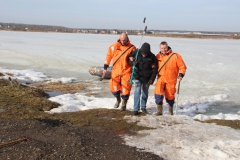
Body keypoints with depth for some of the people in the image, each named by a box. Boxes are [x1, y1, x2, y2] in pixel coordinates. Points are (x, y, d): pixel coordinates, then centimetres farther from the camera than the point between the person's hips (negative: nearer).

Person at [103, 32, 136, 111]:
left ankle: (124, 103, 22)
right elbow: (109, 56, 8)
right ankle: (118, 100, 32)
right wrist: (105, 68, 6)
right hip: (115, 70, 2)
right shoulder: (114, 46, 1)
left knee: (126, 88, -1)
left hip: (126, 71, -2)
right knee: (114, 87, 3)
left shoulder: (132, 48, -4)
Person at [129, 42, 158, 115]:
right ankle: (136, 109, -4)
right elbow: (130, 58, 8)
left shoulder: (152, 57, -12)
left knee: (145, 93, 11)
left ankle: (143, 107, 29)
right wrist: (132, 62, -15)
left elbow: (154, 69, -6)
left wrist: (152, 79, -11)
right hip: (138, 77, -1)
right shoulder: (136, 53, -11)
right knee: (137, 92, -8)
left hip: (147, 78, 1)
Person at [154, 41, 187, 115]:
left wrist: (181, 74, -17)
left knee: (170, 95, 8)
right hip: (161, 78, 2)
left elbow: (182, 66, -3)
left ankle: (170, 109, 37)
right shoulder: (158, 56, 3)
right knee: (158, 92, -20)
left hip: (171, 80, -1)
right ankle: (159, 110, -8)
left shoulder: (175, 56, -7)